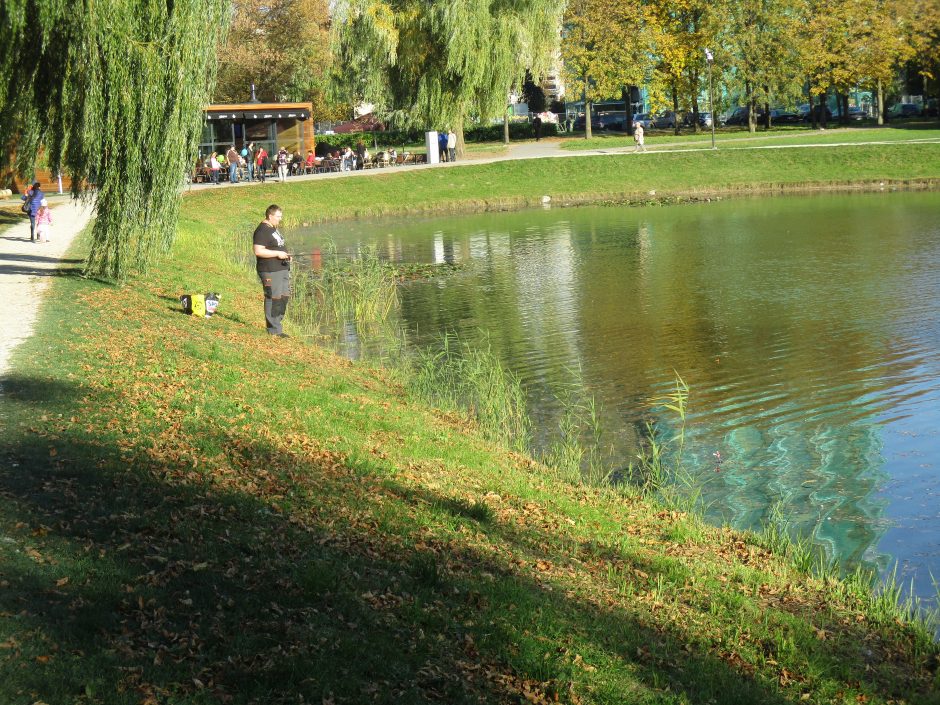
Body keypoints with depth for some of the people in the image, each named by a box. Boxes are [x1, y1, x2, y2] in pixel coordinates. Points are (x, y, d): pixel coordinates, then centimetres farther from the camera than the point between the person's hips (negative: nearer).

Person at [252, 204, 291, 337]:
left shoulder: (273, 229, 17)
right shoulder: (262, 231, -15)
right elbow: (258, 251, -22)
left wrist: (285, 255, 11)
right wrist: (277, 253, -21)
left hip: (282, 269, 10)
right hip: (270, 271, -10)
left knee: (284, 297, 13)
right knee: (274, 299, -6)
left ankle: (277, 325, 22)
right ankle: (274, 330, 0)